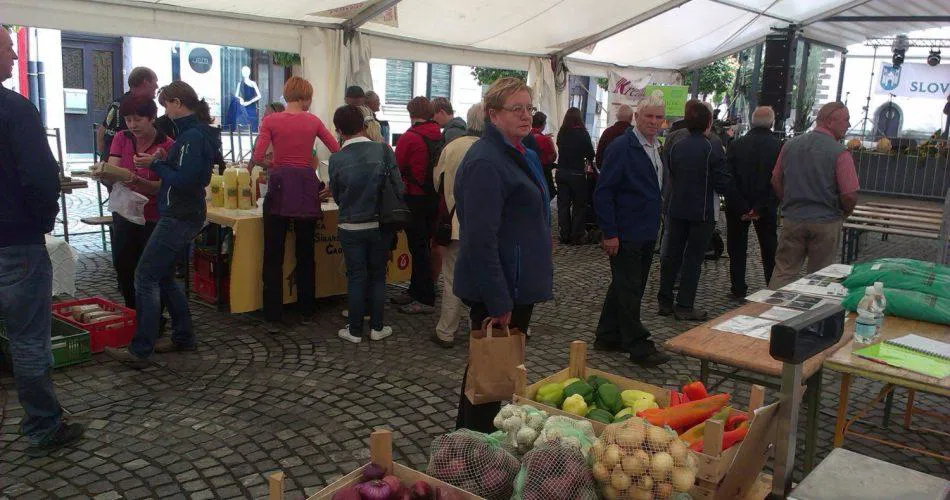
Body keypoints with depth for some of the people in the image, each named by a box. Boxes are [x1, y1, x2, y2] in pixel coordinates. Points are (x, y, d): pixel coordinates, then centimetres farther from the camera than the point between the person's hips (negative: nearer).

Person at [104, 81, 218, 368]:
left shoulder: (193, 137, -18)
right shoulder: (197, 132, 13)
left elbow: (183, 180, -23)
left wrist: (155, 164, -12)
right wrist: (163, 161, 4)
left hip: (179, 217, -10)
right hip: (185, 215, 10)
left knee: (145, 277, -6)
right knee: (163, 277, 17)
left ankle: (140, 351, -1)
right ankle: (183, 337, 25)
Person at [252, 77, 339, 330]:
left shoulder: (271, 121, -1)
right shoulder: (313, 121, 5)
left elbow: (258, 156, -10)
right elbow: (338, 151, 6)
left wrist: (274, 166, 10)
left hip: (279, 187, -2)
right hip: (306, 187, 2)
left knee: (273, 255, 3)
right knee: (305, 253, 13)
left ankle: (273, 317, 3)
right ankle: (306, 310, 23)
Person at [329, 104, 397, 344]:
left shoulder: (336, 159, -10)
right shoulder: (383, 150, -9)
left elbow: (336, 196, 0)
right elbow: (398, 185, -7)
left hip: (351, 227, -1)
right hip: (380, 225, 1)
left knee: (356, 277, 10)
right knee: (378, 275, 14)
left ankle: (355, 330, 16)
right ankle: (377, 327, 20)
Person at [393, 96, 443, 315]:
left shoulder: (409, 138, -16)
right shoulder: (440, 137, 2)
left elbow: (396, 169, -11)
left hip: (415, 198, -7)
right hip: (435, 197, 7)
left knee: (418, 248, 0)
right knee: (423, 246, 16)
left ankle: (426, 299, 5)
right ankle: (415, 291, 28)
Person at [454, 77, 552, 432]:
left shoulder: (523, 156, 13)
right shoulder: (485, 162, -20)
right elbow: (481, 239, -26)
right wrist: (499, 302, -25)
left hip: (520, 284, 10)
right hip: (498, 290, -10)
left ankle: (467, 436, 37)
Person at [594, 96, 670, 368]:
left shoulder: (654, 149, 11)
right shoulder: (621, 147, -14)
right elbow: (603, 192, -17)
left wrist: (654, 226, 15)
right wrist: (610, 233, -19)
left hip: (646, 233, 9)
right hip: (625, 234, -9)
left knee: (626, 287, 16)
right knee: (629, 290, 0)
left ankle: (608, 336, 28)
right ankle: (638, 347, 9)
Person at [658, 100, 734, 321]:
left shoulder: (675, 147, 1)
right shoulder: (713, 150, -14)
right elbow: (723, 185, -14)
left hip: (676, 210, 5)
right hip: (702, 212, -4)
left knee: (672, 255, 12)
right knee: (693, 258, 3)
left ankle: (665, 301, 18)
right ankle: (684, 306, 6)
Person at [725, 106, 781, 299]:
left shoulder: (736, 145, -6)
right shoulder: (779, 147, -8)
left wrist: (741, 208, -9)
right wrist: (760, 209, -11)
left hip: (738, 207, 0)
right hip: (767, 208, 0)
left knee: (737, 248, 10)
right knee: (769, 248, 13)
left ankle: (738, 288, 12)